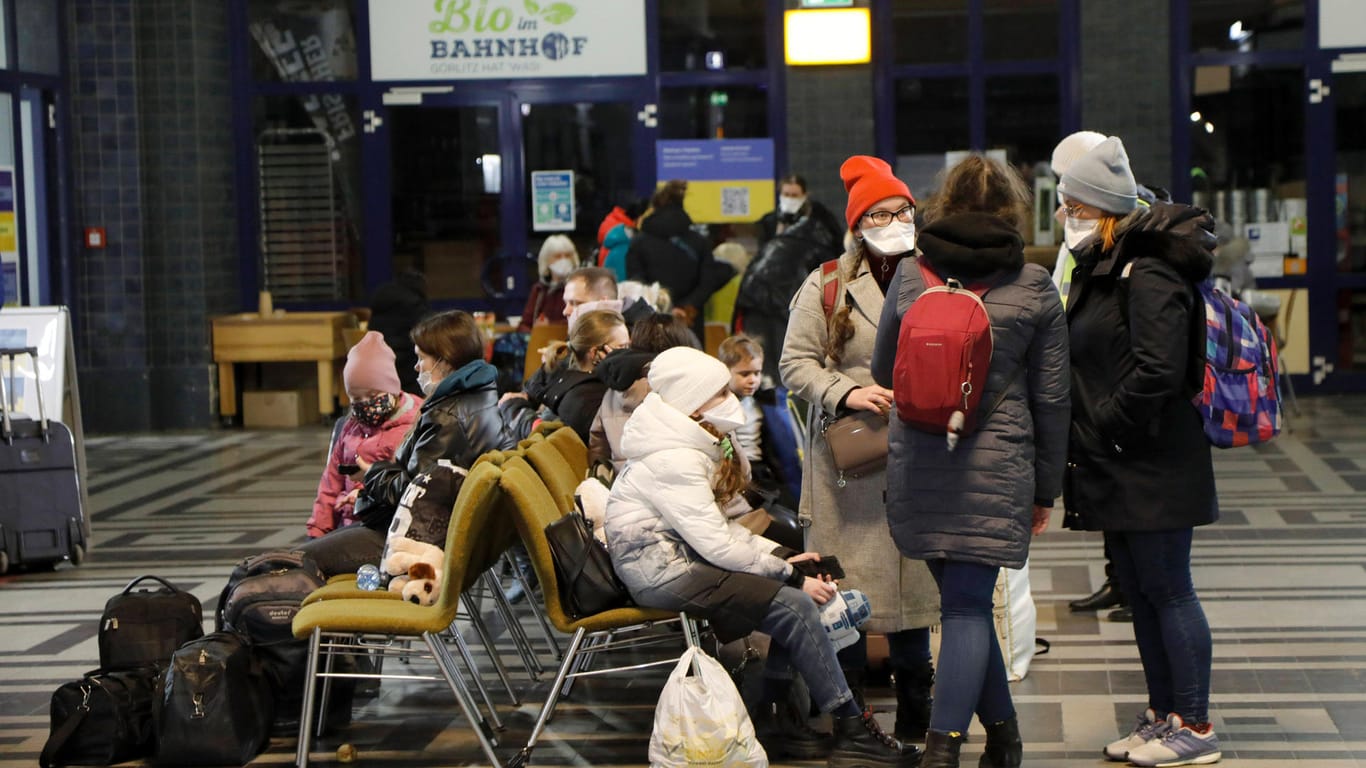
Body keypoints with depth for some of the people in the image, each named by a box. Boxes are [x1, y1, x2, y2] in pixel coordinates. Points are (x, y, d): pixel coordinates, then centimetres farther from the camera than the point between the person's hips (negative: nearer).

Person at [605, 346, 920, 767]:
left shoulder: (689, 447, 13)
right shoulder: (673, 461, -20)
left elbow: (717, 525, 15)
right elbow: (717, 544, -23)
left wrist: (782, 557, 3)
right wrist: (789, 573, -15)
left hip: (679, 554, 10)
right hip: (660, 572, -10)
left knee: (801, 584, 1)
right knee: (795, 605, -19)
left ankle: (770, 719, 3)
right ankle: (851, 732, -11)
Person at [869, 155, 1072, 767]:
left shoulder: (910, 274, 5)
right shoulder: (1034, 287, 1)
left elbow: (884, 372, 15)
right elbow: (1050, 398, 4)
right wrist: (1045, 488, 12)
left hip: (917, 462, 2)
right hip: (997, 465, -2)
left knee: (964, 599, 15)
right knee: (968, 605, -2)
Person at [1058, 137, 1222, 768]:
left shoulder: (1149, 276, -16)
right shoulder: (1096, 271, 15)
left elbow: (1157, 371, -25)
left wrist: (1105, 427, -16)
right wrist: (1085, 439, 10)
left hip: (1153, 466, -10)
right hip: (1115, 468, 10)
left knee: (1167, 591, -4)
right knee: (1139, 594, 14)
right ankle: (1162, 714, 23)